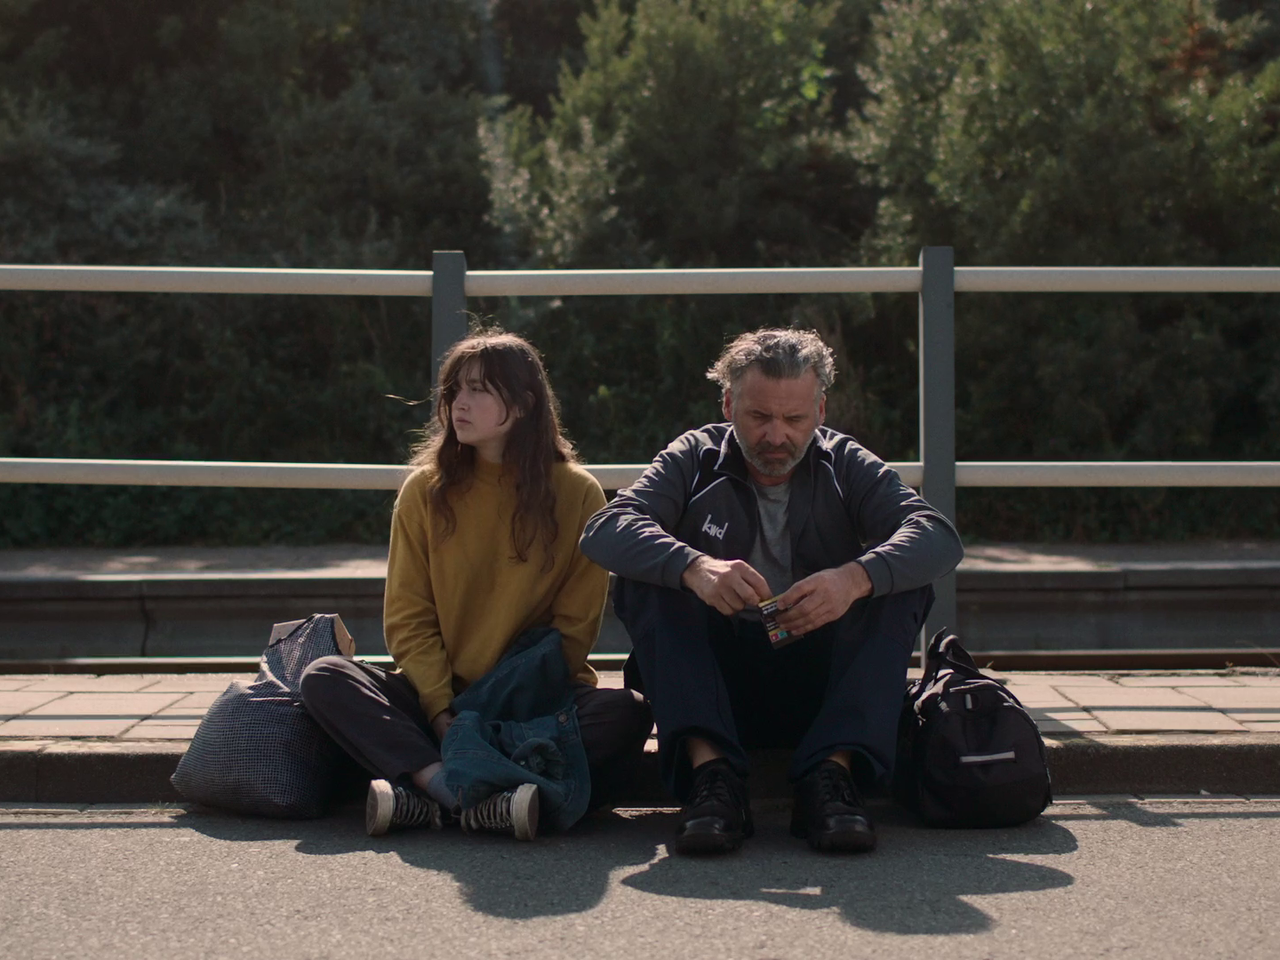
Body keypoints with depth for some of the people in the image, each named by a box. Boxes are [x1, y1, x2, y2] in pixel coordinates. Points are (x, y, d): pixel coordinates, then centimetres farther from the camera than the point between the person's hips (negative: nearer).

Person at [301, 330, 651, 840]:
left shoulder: (578, 493, 0)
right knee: (324, 680, -22)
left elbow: (575, 626, -1)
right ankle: (450, 785, -41)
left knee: (626, 713, -31)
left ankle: (429, 801, -41)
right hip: (440, 696, 2)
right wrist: (441, 711, -14)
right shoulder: (425, 490, 4)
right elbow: (407, 619, 1)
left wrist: (520, 703, -15)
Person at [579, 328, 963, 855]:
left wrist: (854, 578, -36)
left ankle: (832, 772, -33)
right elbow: (604, 529, -17)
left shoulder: (846, 466, 3)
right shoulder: (696, 459, 1)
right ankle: (709, 768, -36)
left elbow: (937, 535, -15)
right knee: (643, 581, -21)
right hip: (715, 680, 0)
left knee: (903, 584, -19)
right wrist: (694, 566, -37)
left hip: (818, 685, 1)